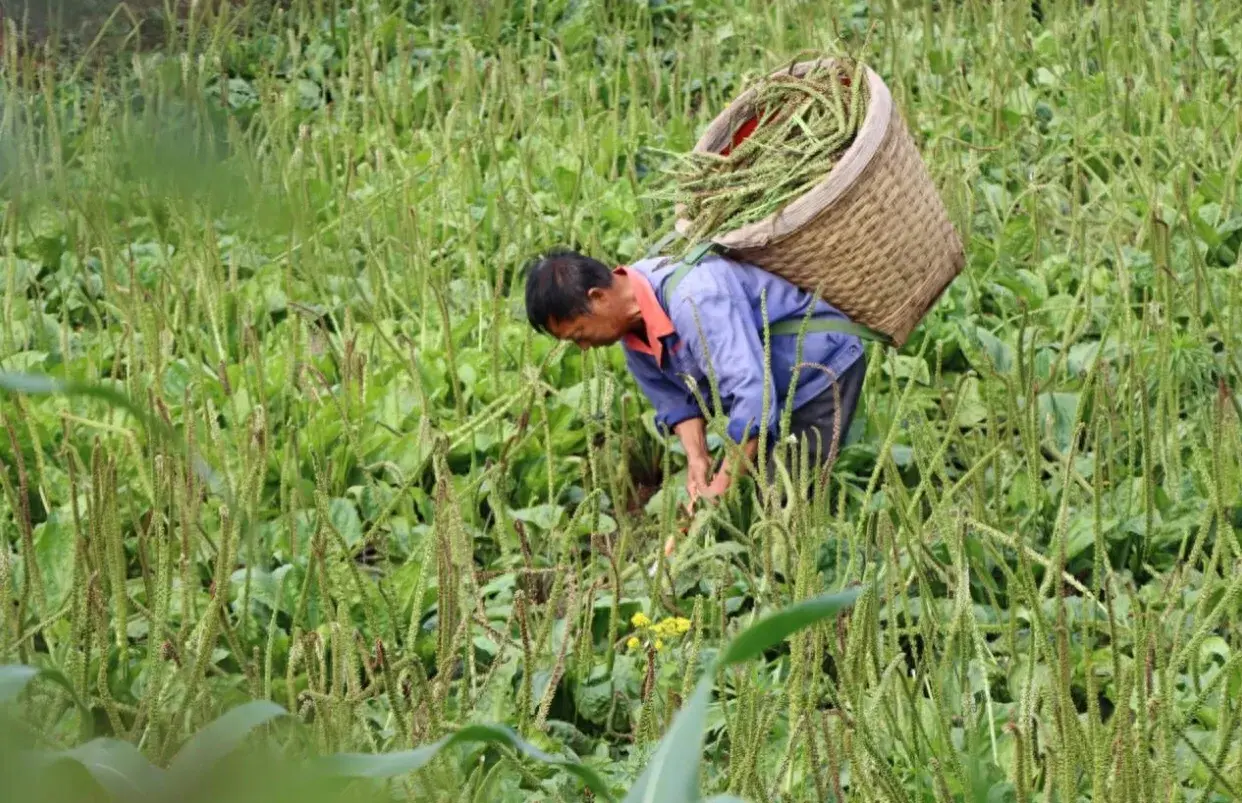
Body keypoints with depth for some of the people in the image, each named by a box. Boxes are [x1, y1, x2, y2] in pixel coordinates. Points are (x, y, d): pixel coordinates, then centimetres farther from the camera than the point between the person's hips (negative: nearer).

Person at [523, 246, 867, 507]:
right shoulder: (632, 324, -7)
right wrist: (697, 457, -17)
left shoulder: (691, 299, -37)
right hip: (778, 390, 9)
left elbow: (752, 394, -41)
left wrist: (722, 487, -36)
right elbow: (675, 398, 1)